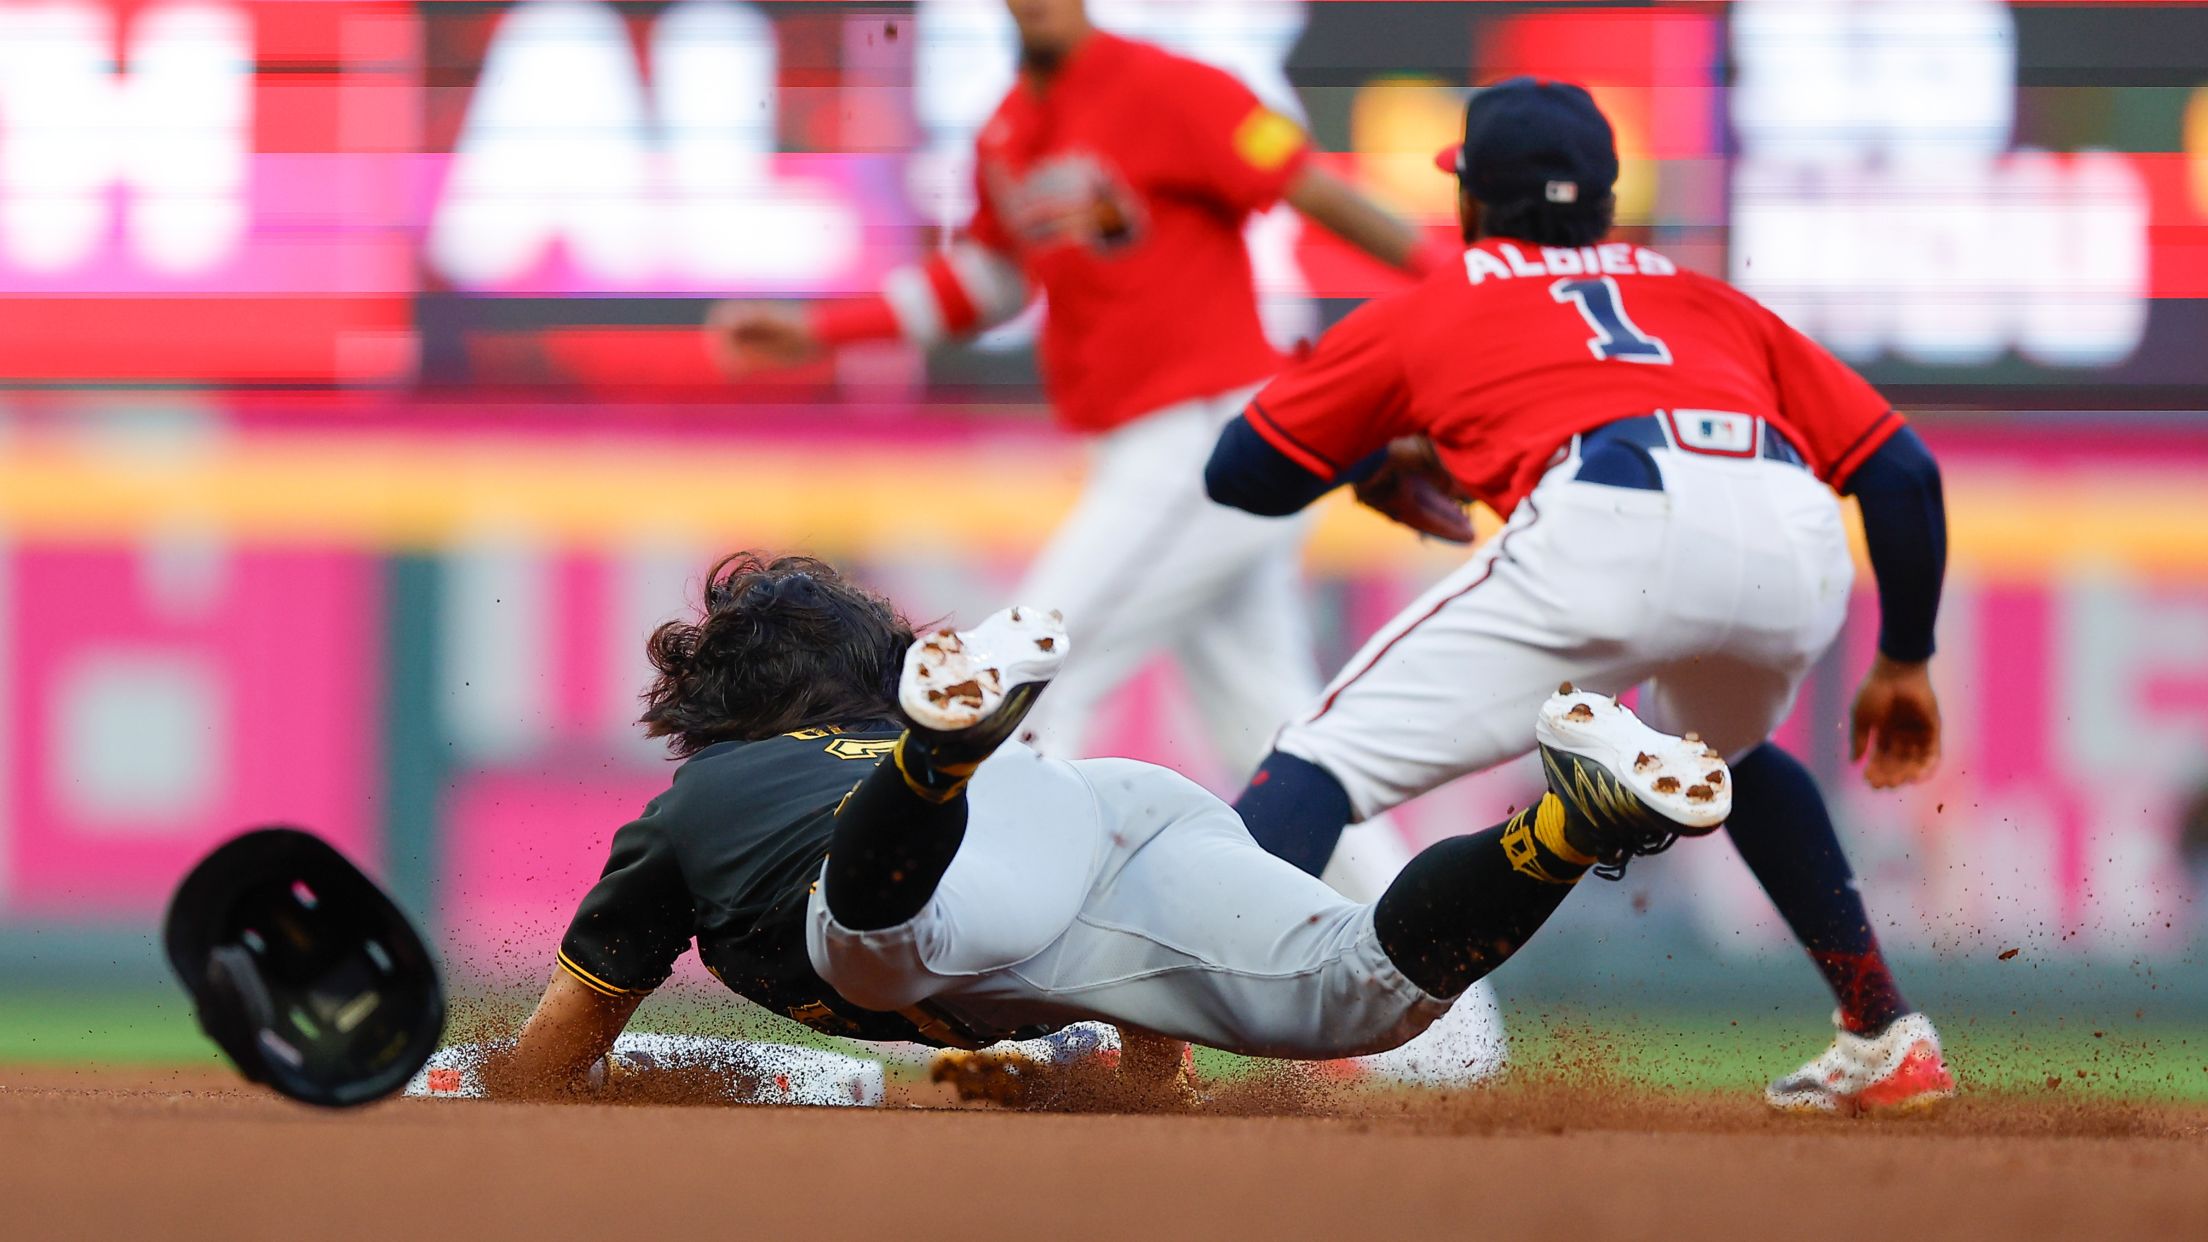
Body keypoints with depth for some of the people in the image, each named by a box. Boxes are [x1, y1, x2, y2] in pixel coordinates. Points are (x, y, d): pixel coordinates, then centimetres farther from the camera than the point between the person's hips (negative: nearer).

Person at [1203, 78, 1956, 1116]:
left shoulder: (1422, 310, 30)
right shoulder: (1704, 300, 38)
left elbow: (1241, 474, 33)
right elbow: (1902, 470, 29)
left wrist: (1389, 460, 51)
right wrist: (1904, 667, 38)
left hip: (1609, 525, -4)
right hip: (1797, 553, 4)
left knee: (1326, 756, 3)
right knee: (1723, 750, 37)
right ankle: (1887, 1040, 32)